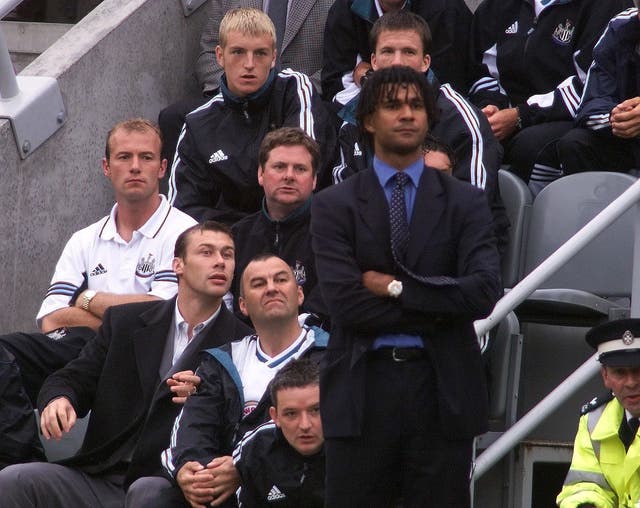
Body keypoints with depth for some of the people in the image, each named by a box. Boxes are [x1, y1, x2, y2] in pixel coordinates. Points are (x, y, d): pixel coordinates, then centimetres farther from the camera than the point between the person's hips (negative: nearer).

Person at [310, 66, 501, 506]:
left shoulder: (465, 203, 7)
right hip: (363, 388, -1)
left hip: (442, 390, 1)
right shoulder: (335, 206, 3)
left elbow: (483, 292, -7)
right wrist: (438, 308, -8)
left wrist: (396, 287, -10)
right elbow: (345, 303, -9)